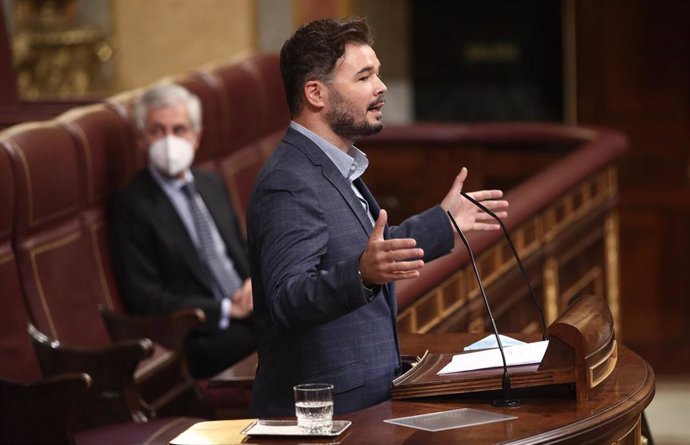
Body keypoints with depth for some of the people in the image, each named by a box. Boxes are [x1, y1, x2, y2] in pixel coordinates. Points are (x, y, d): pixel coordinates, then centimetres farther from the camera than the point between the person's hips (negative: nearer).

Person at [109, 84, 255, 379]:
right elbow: (145, 301, -9)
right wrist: (227, 310, -15)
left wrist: (255, 283, 1)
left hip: (247, 310, 7)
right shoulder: (130, 206, -3)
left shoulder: (211, 185, 20)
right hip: (203, 337, -7)